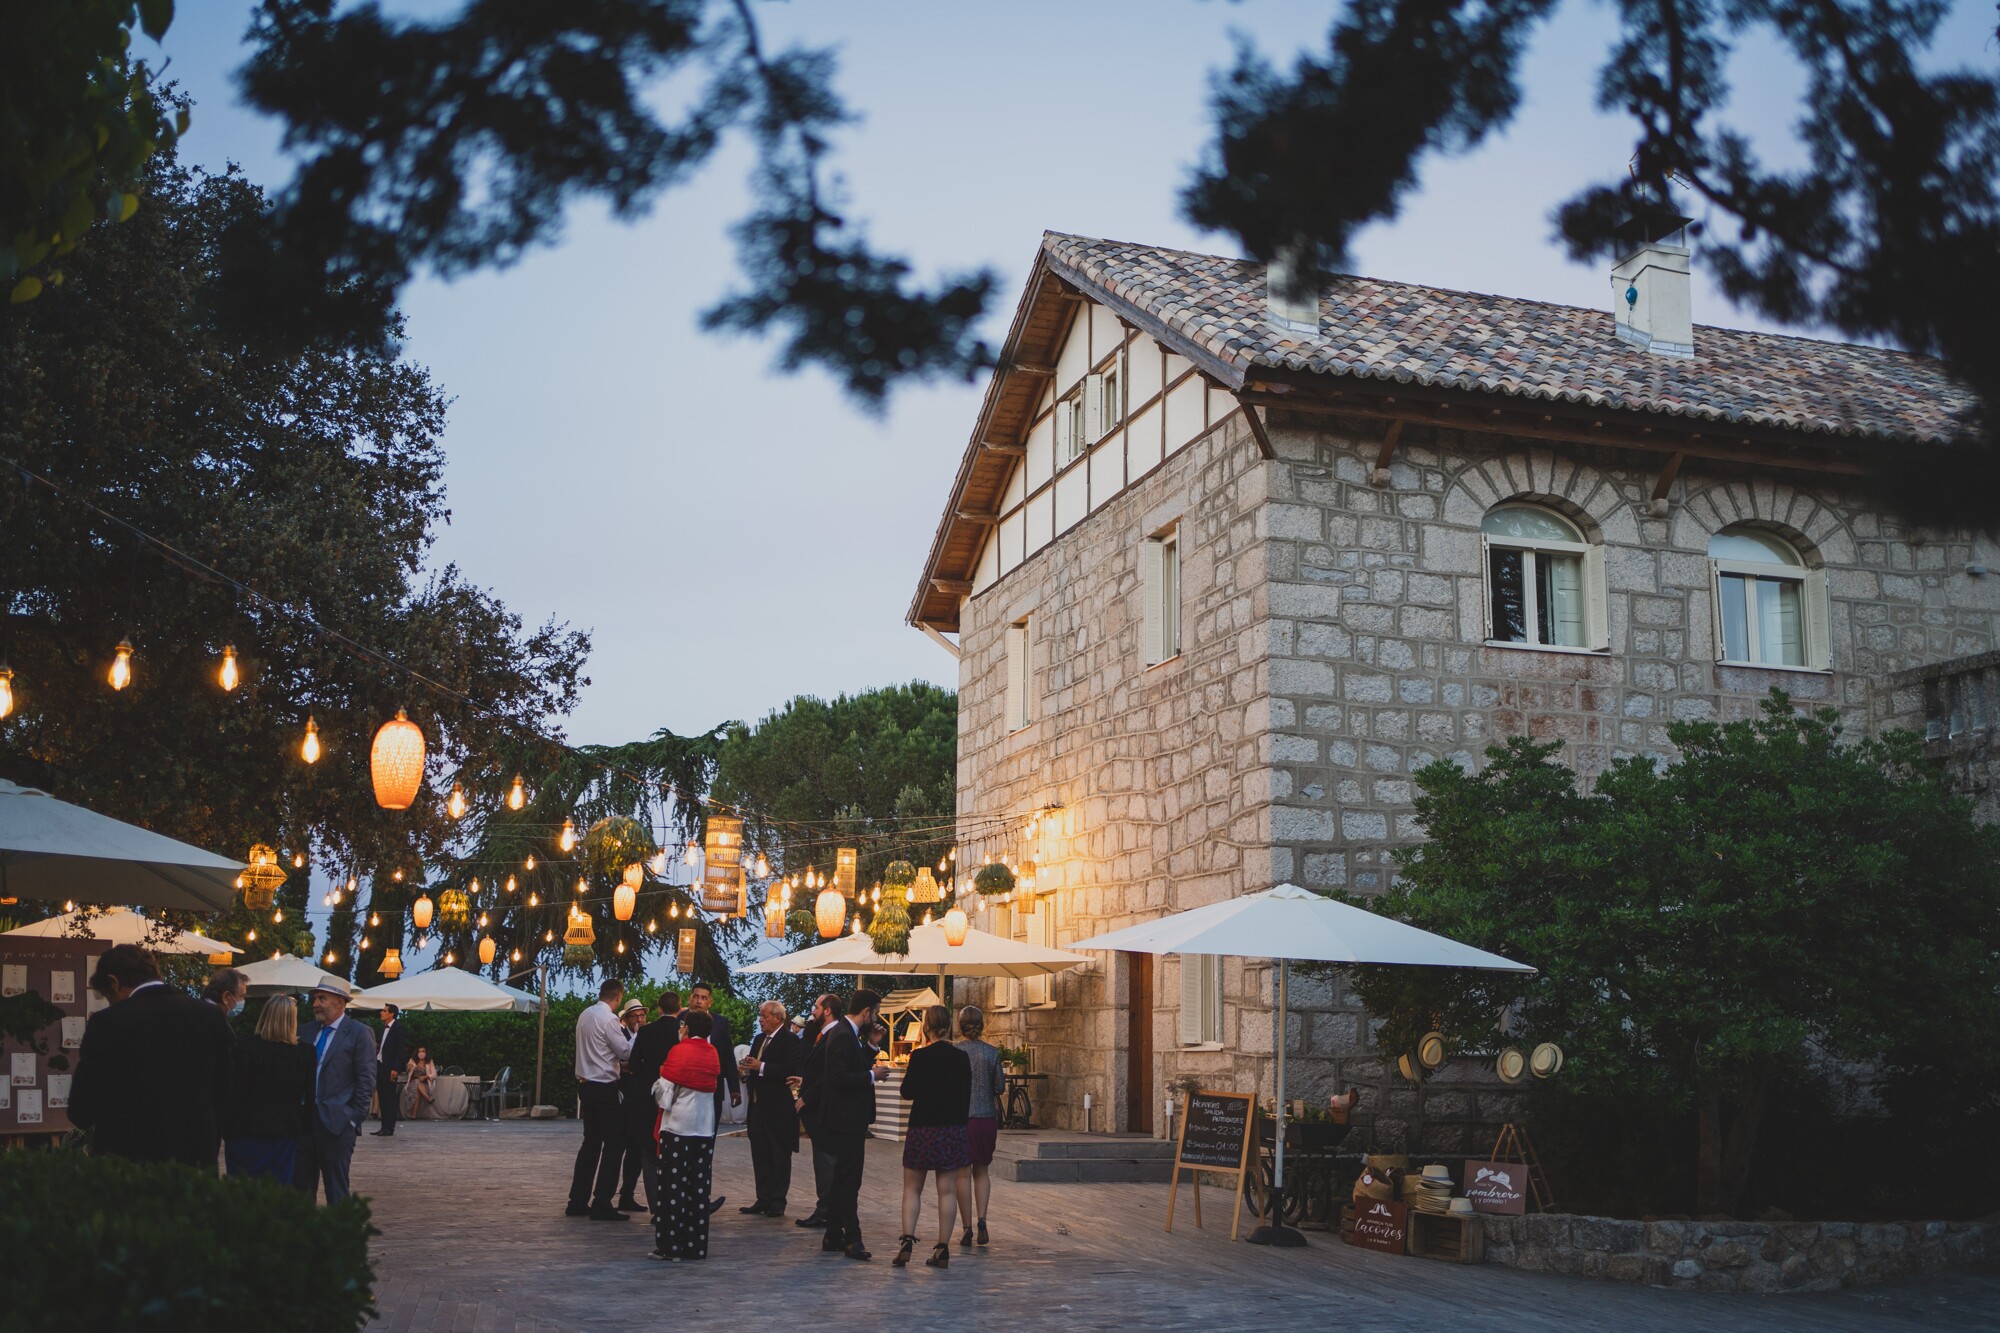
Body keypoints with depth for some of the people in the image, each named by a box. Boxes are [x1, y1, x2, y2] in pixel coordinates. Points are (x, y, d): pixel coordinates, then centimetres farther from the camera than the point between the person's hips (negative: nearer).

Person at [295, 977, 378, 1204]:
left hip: (337, 1125, -6)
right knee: (300, 1186, 7)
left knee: (336, 1191, 1)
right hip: (305, 1121, 6)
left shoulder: (359, 1033, -4)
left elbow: (366, 1080, -7)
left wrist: (354, 1119, -11)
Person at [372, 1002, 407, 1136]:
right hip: (380, 1065, 8)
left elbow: (400, 1049, -14)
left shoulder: (398, 1028, -9)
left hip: (390, 1068, -8)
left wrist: (395, 1069, -19)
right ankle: (384, 1127, 15)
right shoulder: (384, 1027, 14)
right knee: (382, 1098, 10)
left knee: (390, 1098, -4)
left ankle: (389, 1128, -1)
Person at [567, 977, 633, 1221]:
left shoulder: (585, 1015, 9)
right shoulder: (608, 1019, -17)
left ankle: (578, 1202, 17)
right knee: (614, 1143, -2)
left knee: (591, 1141, 16)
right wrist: (632, 1032, 3)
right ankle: (601, 1205, -5)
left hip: (585, 1084, 9)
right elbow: (625, 1052, -11)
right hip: (604, 1086, -9)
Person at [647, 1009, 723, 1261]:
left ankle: (670, 1245, -2)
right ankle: (696, 1245, 7)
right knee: (699, 1188, 6)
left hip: (677, 1127, -4)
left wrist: (658, 1080, 13)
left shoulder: (679, 1052, -7)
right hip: (705, 1129, 4)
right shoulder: (712, 1054, 7)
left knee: (673, 1186, -1)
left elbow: (665, 1096, -9)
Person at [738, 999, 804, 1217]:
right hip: (758, 1106, 8)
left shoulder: (791, 1041, -11)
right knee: (760, 1155, 11)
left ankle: (778, 1202, 7)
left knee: (780, 1157, 1)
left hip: (779, 1109, -8)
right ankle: (763, 1199, 19)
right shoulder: (759, 1039, 15)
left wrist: (761, 1067, -23)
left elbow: (791, 1070, -23)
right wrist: (748, 1068, -2)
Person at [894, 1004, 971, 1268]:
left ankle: (907, 1240, -6)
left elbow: (907, 1092, -4)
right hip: (954, 1129, 3)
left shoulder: (920, 1056, -10)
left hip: (923, 1128, -3)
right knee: (948, 1191, 6)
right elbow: (966, 1096, 7)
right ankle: (943, 1249, 6)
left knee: (912, 1188, 9)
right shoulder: (961, 1058, 1)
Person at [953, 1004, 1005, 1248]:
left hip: (959, 1118, -1)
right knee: (982, 1172, 14)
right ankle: (981, 1219, -4)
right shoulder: (991, 1052, -2)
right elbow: (1000, 1088, 0)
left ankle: (967, 1229, 5)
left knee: (963, 1174, 5)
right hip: (986, 1118, 1)